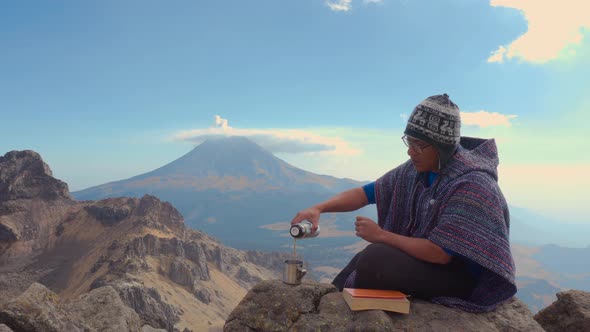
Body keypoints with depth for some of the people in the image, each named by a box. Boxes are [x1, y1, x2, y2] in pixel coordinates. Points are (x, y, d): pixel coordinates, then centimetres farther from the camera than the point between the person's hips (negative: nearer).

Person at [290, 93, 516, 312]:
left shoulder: (473, 185, -26)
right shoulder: (415, 170, -4)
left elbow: (439, 252, -28)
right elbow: (367, 193, -2)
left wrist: (381, 235, -20)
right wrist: (319, 208, -16)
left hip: (463, 276, -7)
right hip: (429, 256, 7)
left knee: (374, 259, -23)